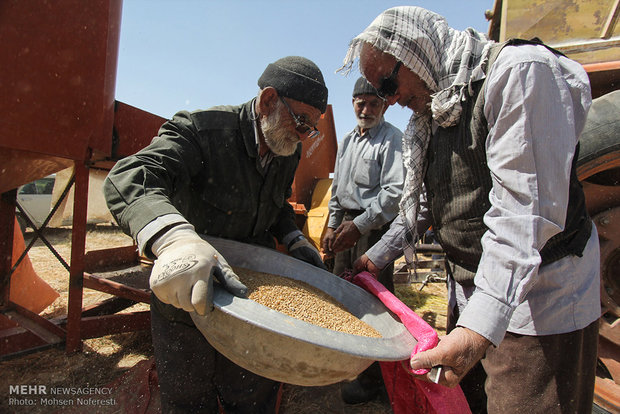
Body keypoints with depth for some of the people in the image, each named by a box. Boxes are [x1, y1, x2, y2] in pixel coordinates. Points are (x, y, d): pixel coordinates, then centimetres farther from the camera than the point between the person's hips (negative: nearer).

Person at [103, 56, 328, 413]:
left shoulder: (289, 153, 1)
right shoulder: (201, 129, -21)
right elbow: (129, 178, -36)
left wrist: (295, 240, 2)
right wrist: (174, 239, -54)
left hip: (249, 293, 5)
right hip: (184, 299, -4)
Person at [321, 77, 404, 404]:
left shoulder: (392, 139, -6)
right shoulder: (347, 141, 17)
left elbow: (395, 192, -16)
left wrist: (359, 225, -17)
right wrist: (333, 225, 14)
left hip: (375, 227, -7)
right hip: (349, 224, 8)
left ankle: (372, 378, 14)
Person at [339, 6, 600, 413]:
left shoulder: (519, 71, -17)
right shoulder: (432, 109, 10)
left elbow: (526, 210, -27)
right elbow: (422, 205, 16)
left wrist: (481, 325, -31)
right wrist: (377, 256, 12)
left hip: (540, 302, -7)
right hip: (471, 294, 8)